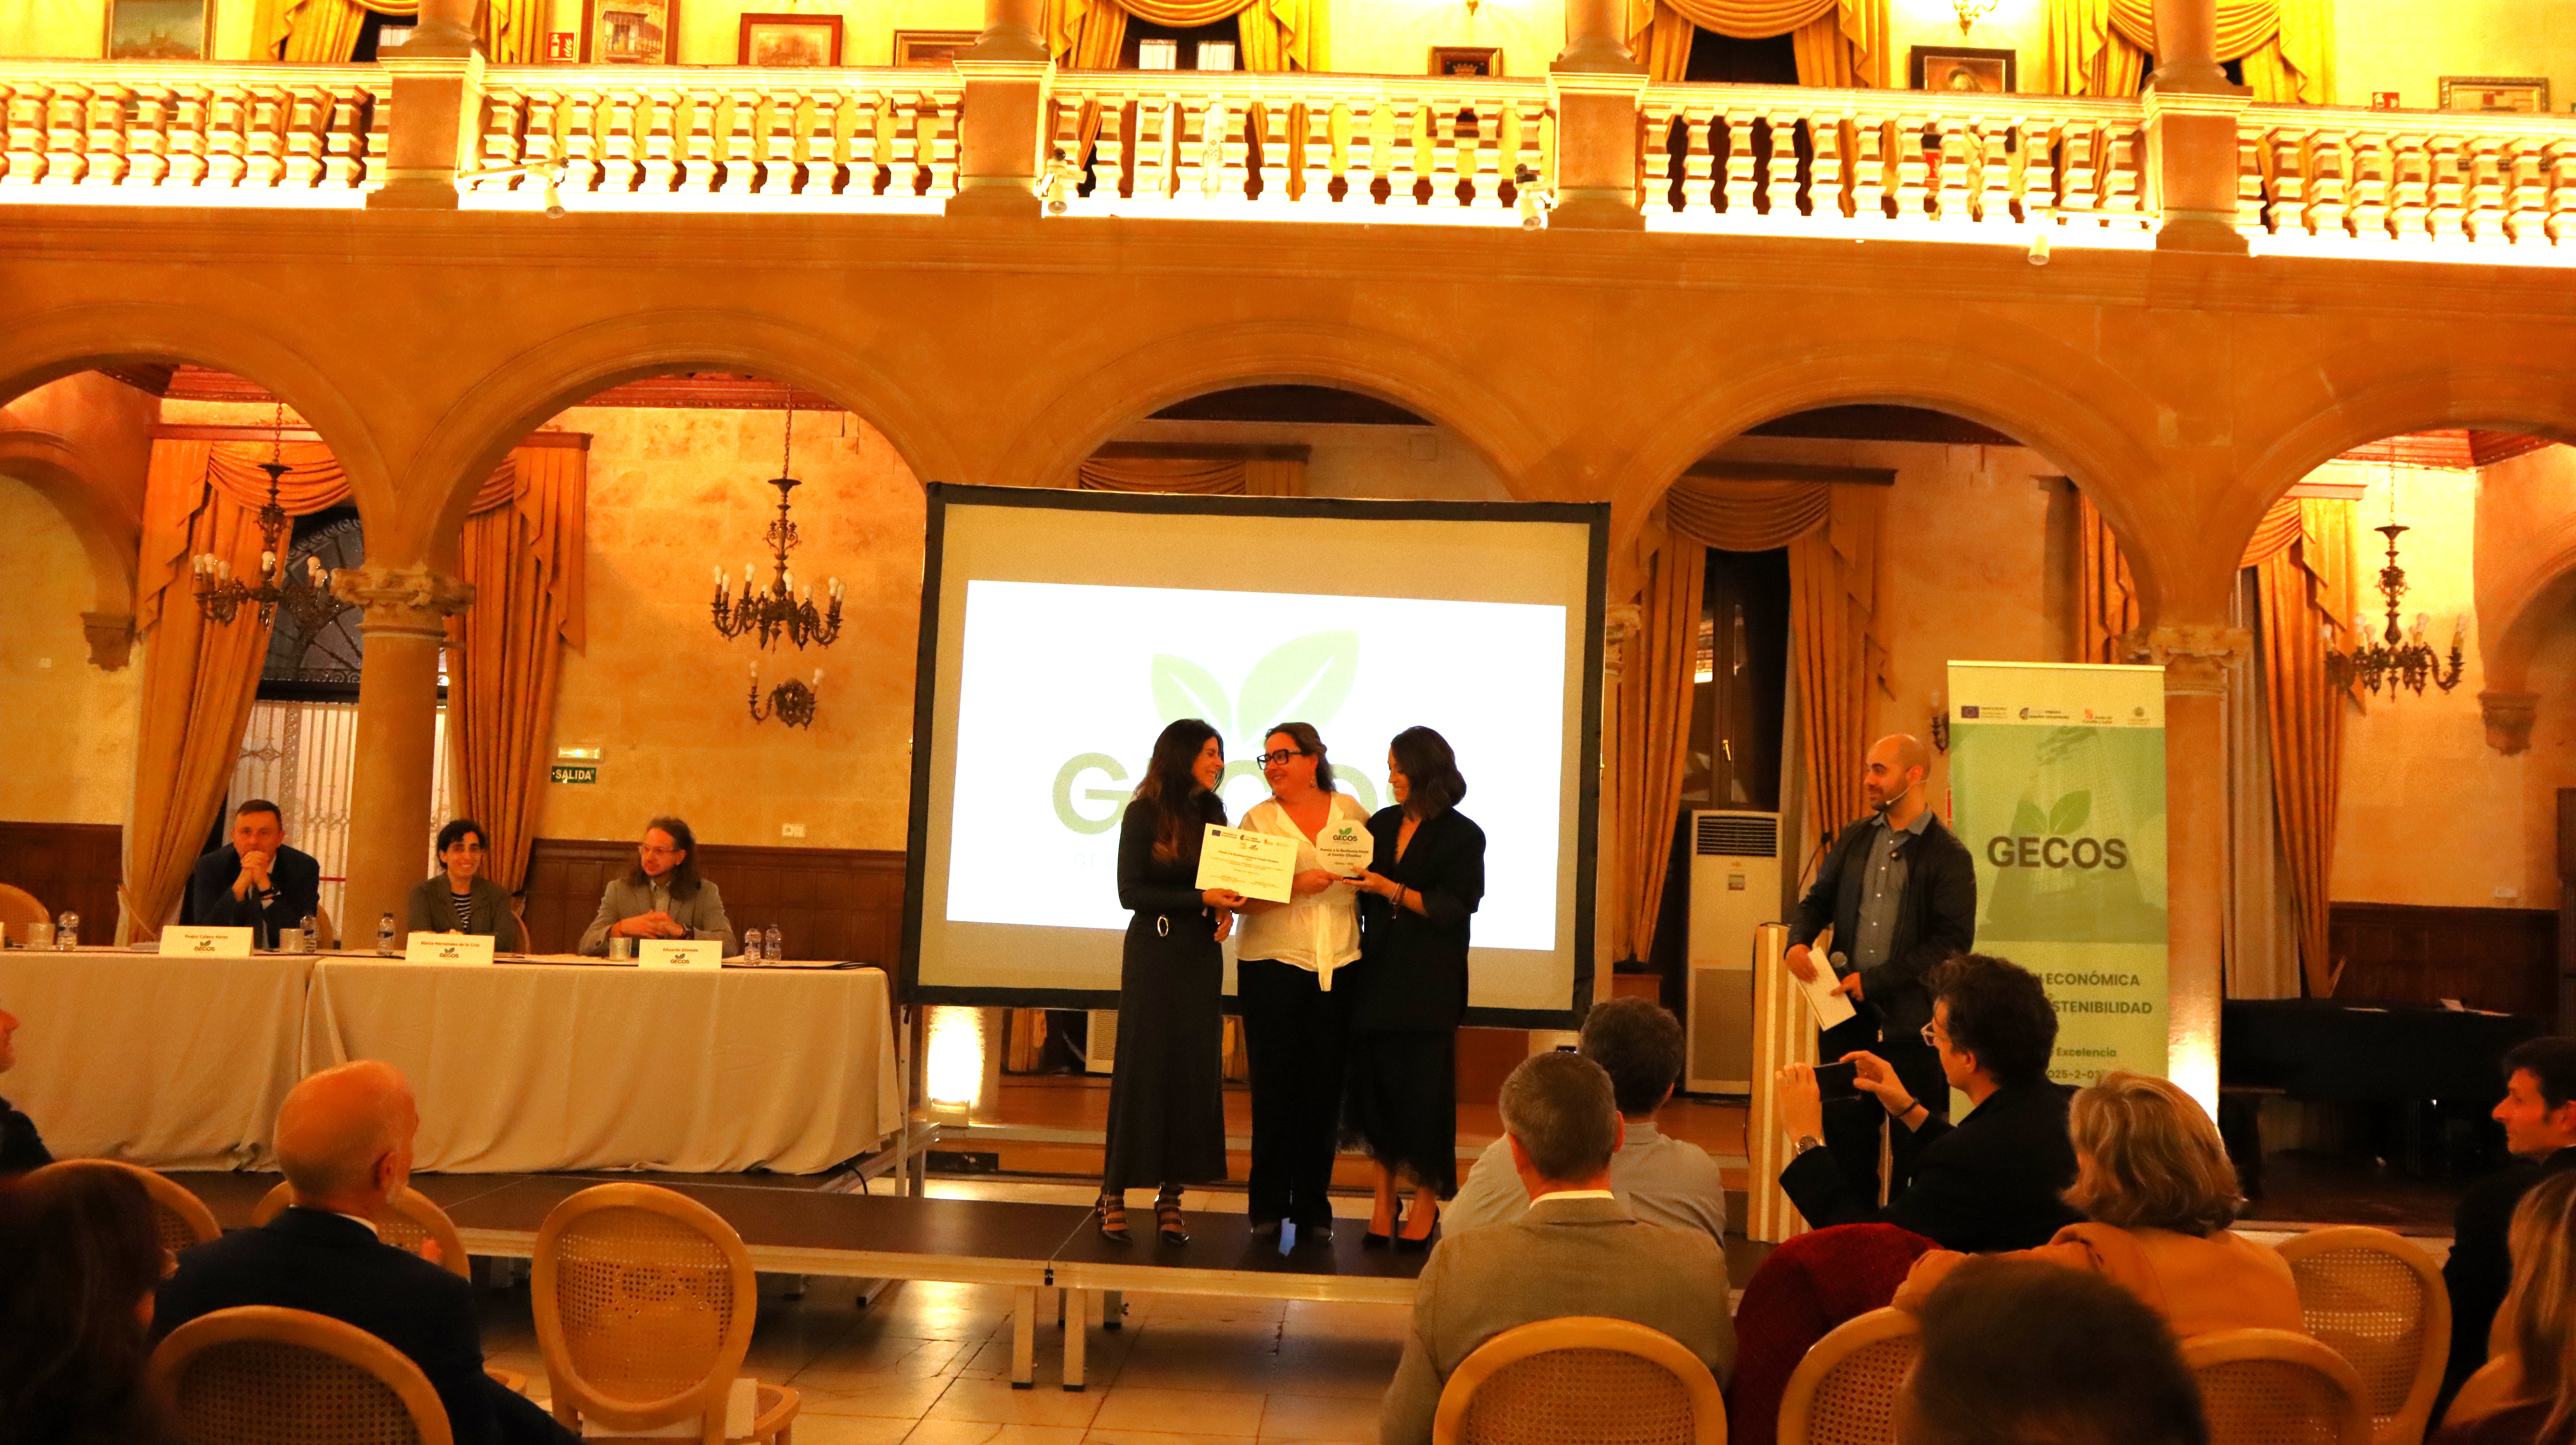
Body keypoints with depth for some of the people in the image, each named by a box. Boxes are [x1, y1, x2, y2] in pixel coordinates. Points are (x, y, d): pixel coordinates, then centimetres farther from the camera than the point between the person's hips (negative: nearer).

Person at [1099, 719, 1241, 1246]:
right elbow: (1131, 892, -10)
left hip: (1201, 955, 5)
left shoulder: (1213, 813, 10)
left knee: (1196, 1071, 2)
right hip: (1154, 952, -5)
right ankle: (1114, 1194, 6)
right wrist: (1201, 898, -17)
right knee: (1143, 1068, -3)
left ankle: (1171, 1197, 9)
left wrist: (1225, 908, -6)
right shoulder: (1144, 813, -5)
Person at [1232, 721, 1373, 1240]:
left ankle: (1314, 1206, 15)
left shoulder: (1350, 810, 9)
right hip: (1272, 964, -1)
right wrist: (1298, 885, -19)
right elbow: (1245, 898, -6)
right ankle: (1268, 1205, 13)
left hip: (1339, 965, 2)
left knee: (1325, 1088, 4)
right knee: (1274, 1086, 1)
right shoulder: (1258, 819, 3)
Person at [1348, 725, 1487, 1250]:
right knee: (1376, 1082, 5)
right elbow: (1362, 895, 13)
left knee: (1423, 1087, -1)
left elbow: (1455, 908, -10)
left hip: (1429, 983, -4)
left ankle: (1426, 1202, 13)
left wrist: (1390, 889, -16)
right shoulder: (1381, 825, 10)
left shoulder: (1462, 836, -3)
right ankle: (1384, 1198, 16)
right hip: (1376, 973, 4)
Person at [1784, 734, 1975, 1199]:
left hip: (1911, 1021, -5)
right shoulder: (1855, 839, 11)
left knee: (1916, 1148, 3)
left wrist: (1875, 979, -15)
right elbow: (1818, 900, 19)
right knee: (1845, 1136, 11)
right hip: (1848, 1013, 5)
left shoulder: (1948, 856, -6)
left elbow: (1954, 941, -12)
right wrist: (1799, 942, -3)